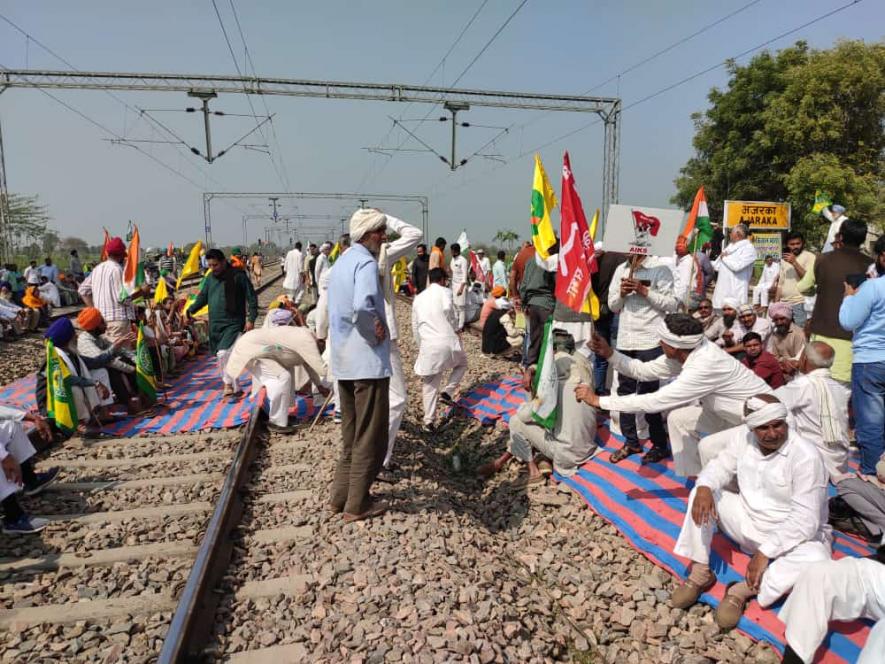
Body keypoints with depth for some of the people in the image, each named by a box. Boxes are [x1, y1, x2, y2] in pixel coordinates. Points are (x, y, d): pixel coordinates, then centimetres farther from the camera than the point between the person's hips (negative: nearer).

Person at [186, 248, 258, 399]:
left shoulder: (238, 276, -8)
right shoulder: (211, 278, 9)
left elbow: (251, 297, -7)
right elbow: (202, 297, 17)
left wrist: (251, 319, -14)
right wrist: (190, 310, 3)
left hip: (233, 324, -6)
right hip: (215, 325, 7)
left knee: (223, 354, -20)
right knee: (222, 357, 10)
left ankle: (228, 383, -1)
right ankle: (235, 388, 23)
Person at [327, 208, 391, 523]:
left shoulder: (341, 262, 15)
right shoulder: (366, 263, -15)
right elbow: (363, 306, -34)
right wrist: (377, 329, -17)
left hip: (343, 361, 9)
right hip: (368, 360, -9)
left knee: (351, 433, 19)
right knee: (371, 437, 4)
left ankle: (341, 496, 27)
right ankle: (357, 504, 14)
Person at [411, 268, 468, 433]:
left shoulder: (418, 298, 19)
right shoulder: (445, 291, 5)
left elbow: (415, 326, 20)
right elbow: (447, 309, -17)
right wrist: (455, 329, -3)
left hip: (428, 345, 3)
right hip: (448, 340, -3)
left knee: (429, 385, 10)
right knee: (462, 363, 28)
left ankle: (429, 422, 4)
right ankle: (447, 392, 10)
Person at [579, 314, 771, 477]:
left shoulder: (706, 364, -36)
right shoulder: (684, 351, -12)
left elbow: (655, 402, -35)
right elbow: (644, 371, -1)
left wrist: (598, 400, -32)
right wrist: (609, 353, -14)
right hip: (733, 413, 8)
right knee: (679, 418, 0)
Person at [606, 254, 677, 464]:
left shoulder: (660, 269, -4)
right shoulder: (621, 270, 13)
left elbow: (672, 304, -8)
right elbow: (612, 306, 14)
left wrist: (645, 291, -16)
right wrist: (621, 293, -5)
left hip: (649, 342, -6)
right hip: (624, 340, 6)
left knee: (648, 393, -2)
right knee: (625, 391, 10)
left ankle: (660, 445, 14)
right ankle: (631, 441, 23)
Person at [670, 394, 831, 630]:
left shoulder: (806, 456, -25)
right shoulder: (742, 436, -9)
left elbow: (805, 521, -25)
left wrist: (765, 552, -27)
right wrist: (704, 487, -27)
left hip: (793, 535, -4)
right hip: (748, 522, 5)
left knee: (816, 562, -35)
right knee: (701, 495, -13)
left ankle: (743, 590, -21)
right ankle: (700, 573, -8)